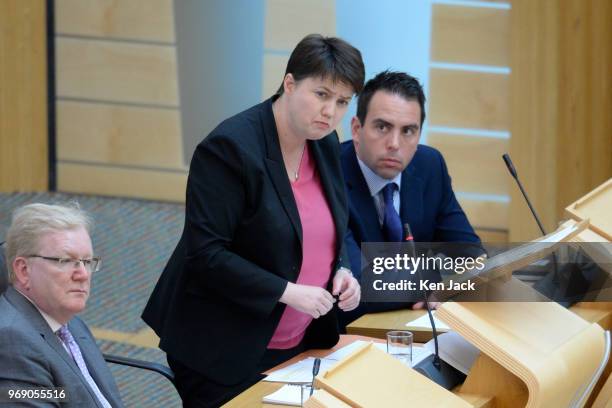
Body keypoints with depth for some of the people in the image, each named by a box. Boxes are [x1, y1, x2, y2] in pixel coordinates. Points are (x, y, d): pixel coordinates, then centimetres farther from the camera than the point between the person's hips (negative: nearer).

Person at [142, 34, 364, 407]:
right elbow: (205, 253, -23)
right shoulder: (230, 148, -19)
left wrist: (342, 271, -2)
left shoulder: (325, 143, 4)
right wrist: (287, 292, -26)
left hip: (298, 346, 7)